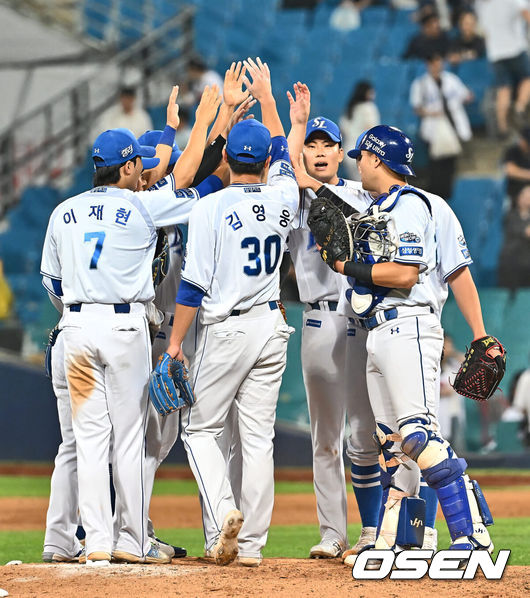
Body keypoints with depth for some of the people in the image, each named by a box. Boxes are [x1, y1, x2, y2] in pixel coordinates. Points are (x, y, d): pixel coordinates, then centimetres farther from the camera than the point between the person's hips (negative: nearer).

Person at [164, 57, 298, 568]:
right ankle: (251, 544, 5)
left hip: (225, 329, -4)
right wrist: (266, 96, 33)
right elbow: (281, 155, 23)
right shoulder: (282, 199, 1)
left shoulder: (212, 208, -12)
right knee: (258, 437, 6)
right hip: (271, 326, 4)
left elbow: (194, 284, -14)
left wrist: (176, 341, -7)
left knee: (200, 428, 7)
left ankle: (224, 511, -15)